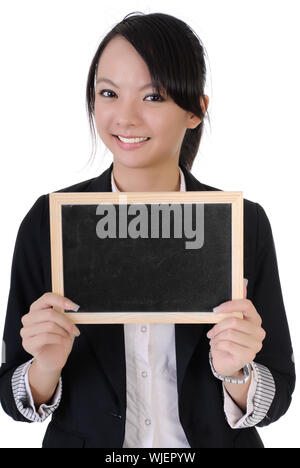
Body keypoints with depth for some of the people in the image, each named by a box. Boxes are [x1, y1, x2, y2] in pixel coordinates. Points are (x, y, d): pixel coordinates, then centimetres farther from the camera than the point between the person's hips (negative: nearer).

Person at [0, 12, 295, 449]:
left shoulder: (244, 224, -14)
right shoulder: (48, 221, -14)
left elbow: (277, 397, -8)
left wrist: (237, 374, -27)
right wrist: (45, 368, -27)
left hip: (215, 441, 0)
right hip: (83, 440, 1)